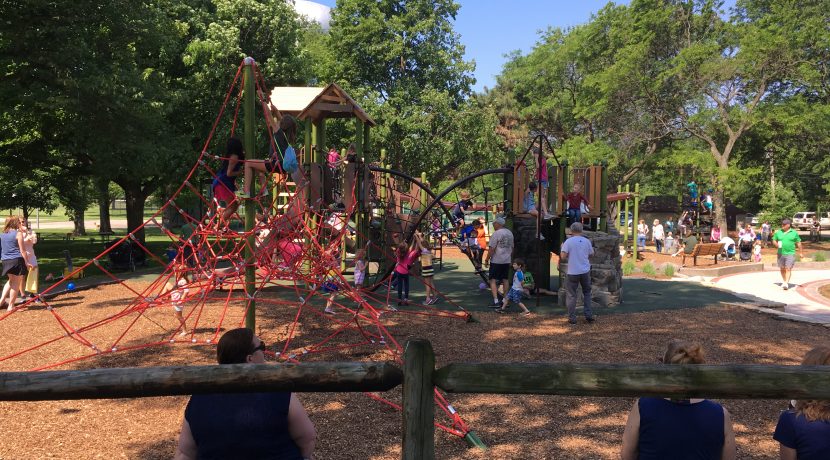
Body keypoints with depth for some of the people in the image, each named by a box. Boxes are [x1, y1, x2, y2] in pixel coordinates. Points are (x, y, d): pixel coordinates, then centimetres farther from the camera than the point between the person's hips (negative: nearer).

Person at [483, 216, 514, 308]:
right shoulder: (510, 233, 9)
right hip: (507, 261, 7)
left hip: (496, 261, -7)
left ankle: (496, 301, -11)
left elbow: (491, 248, -16)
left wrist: (486, 259, -8)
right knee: (505, 280, 14)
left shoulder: (496, 233, -15)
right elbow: (512, 248, 17)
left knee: (493, 280, -3)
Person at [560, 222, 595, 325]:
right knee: (587, 293, 18)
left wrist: (562, 247, 5)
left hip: (573, 272, -3)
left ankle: (572, 318, 5)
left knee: (571, 295, 5)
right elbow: (591, 254, 11)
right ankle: (589, 315, 15)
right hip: (585, 271, 3)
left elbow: (563, 257, -13)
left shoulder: (568, 242, -9)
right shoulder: (587, 241, 0)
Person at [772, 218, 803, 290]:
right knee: (782, 269, 12)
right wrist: (777, 244, -9)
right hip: (781, 254, 3)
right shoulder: (778, 232, 5)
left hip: (790, 254, -3)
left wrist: (801, 252, 9)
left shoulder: (794, 233, 1)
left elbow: (798, 243, 8)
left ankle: (786, 283, -14)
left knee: (788, 269, -10)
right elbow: (774, 240, 13)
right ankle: (785, 281, 28)